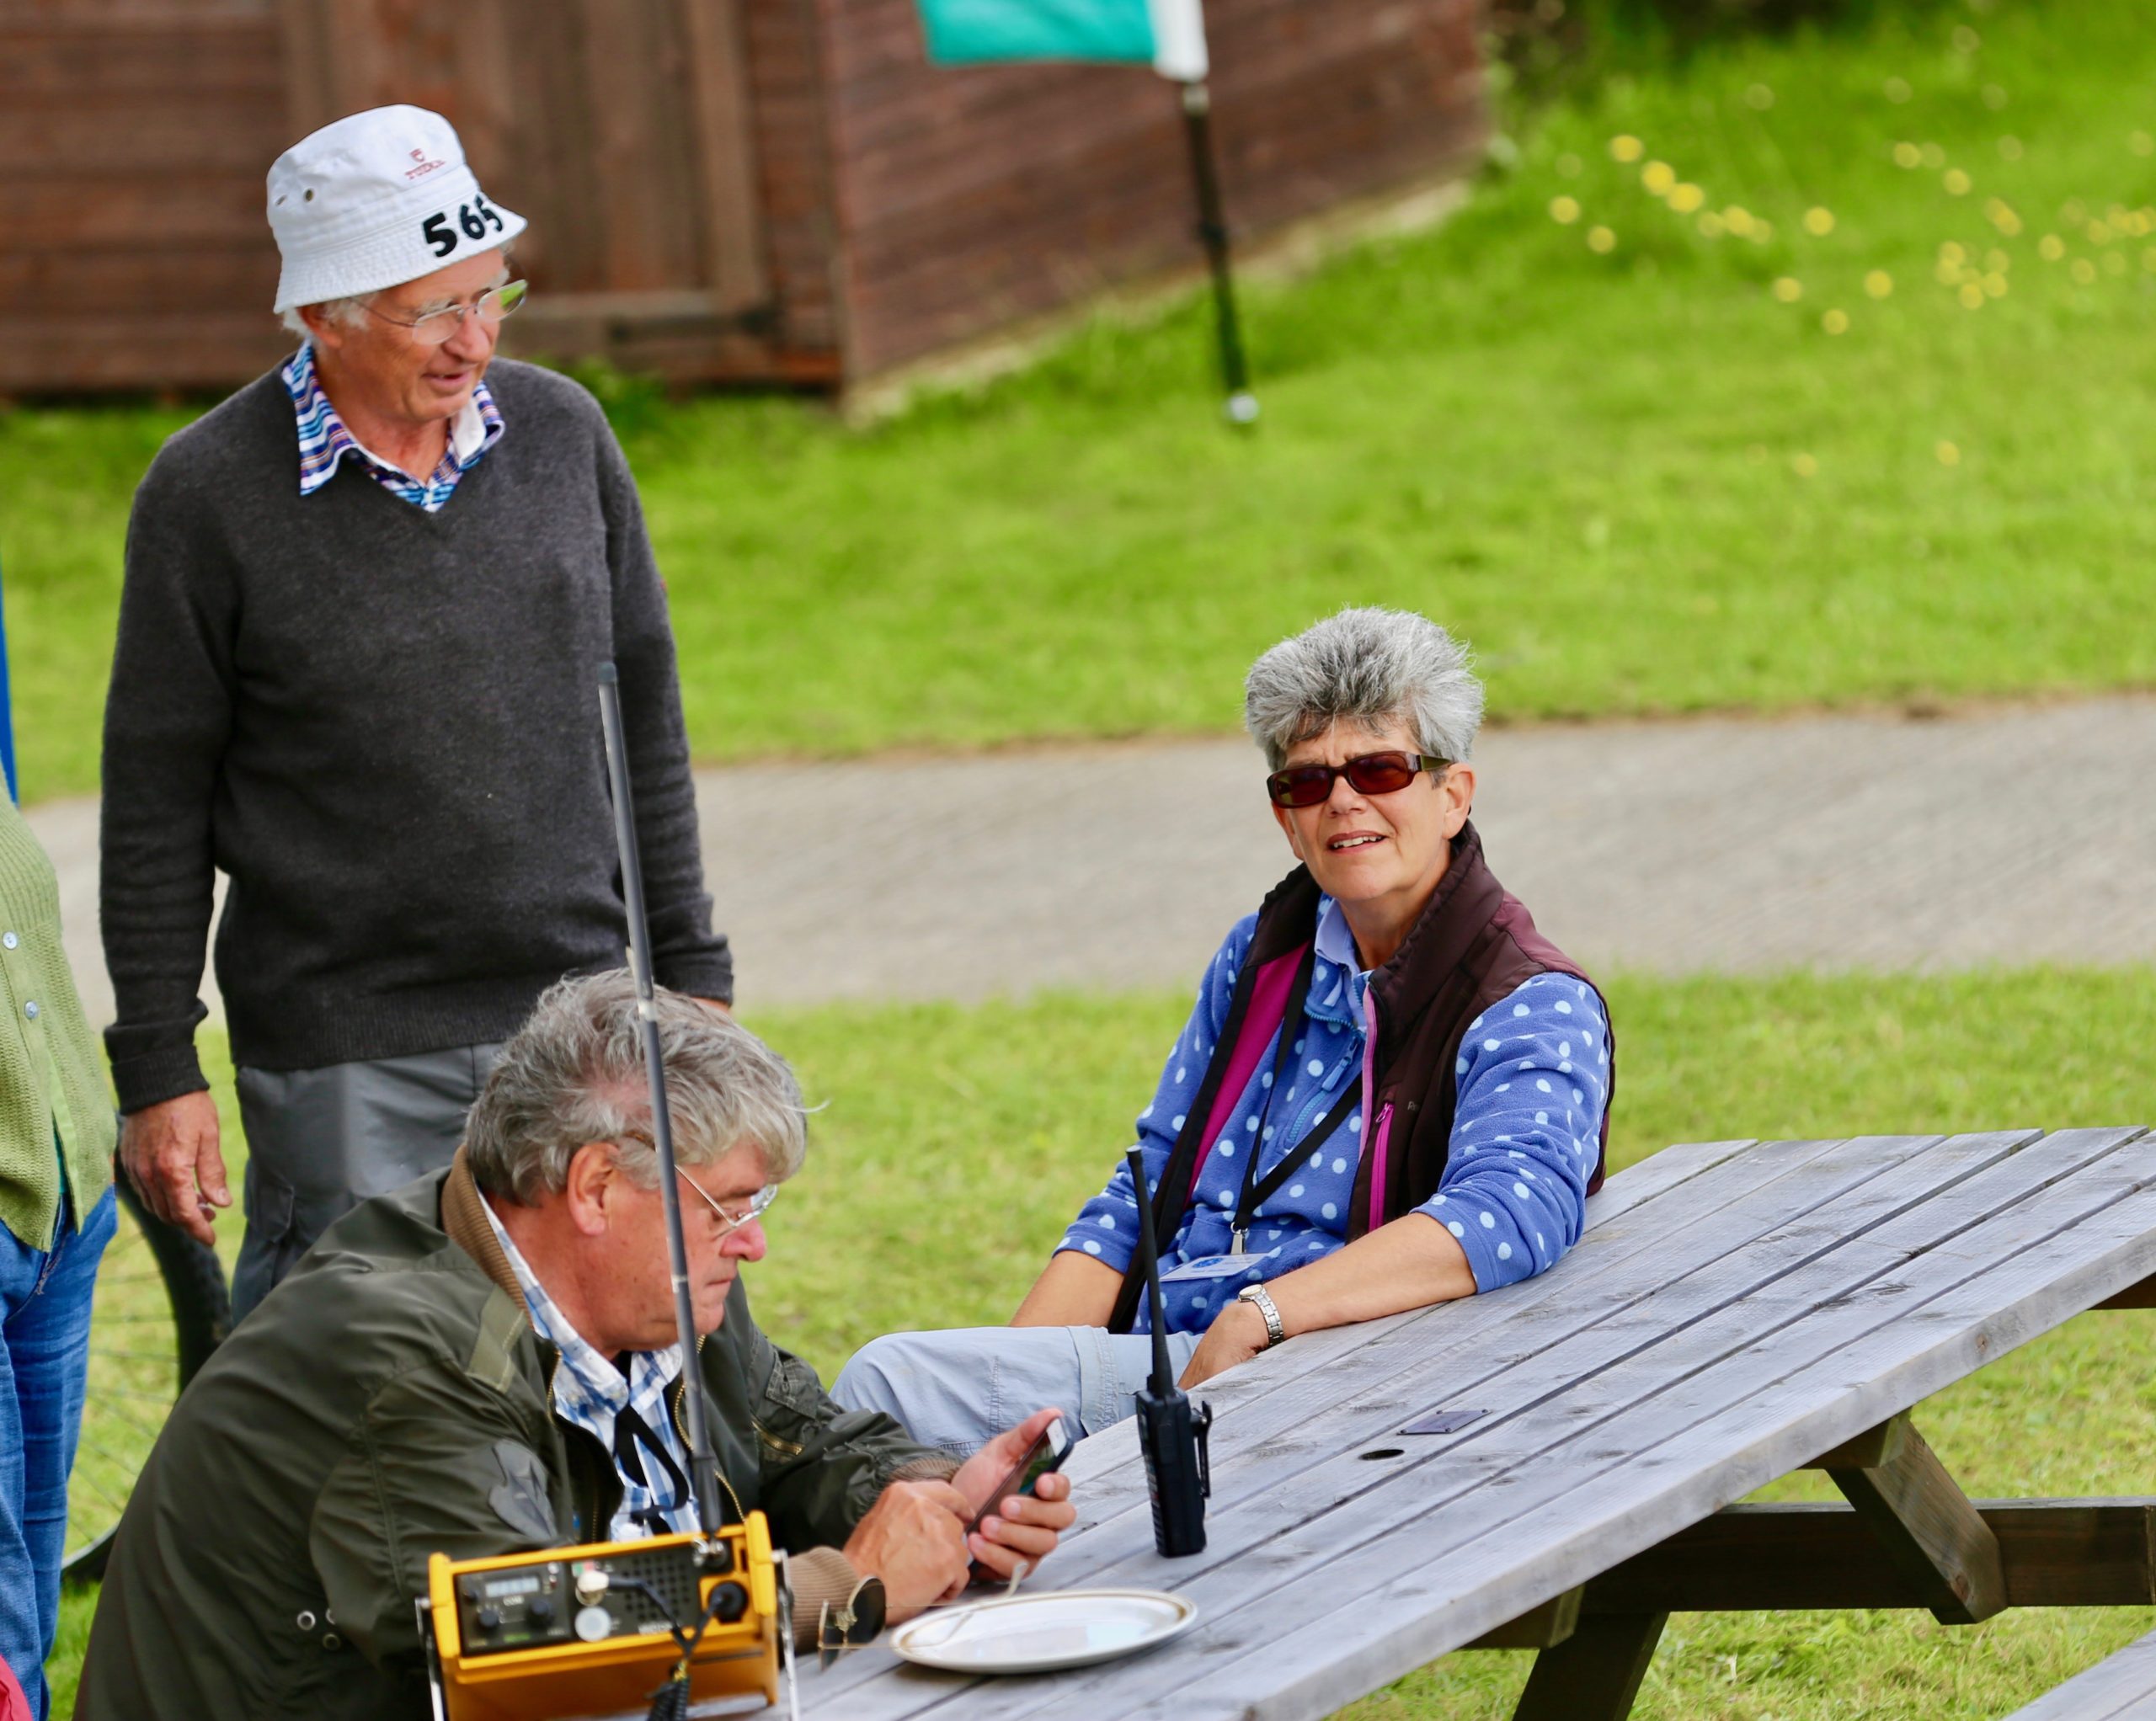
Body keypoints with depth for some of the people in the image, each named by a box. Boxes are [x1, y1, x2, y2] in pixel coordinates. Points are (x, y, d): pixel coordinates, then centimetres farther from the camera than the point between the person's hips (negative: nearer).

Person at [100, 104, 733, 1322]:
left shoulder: (561, 431, 5)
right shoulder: (210, 492, -6)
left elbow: (645, 712, 15)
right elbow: (157, 800, -2)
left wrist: (692, 972, 14)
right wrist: (158, 1073, -3)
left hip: (580, 1009, 4)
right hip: (344, 1054, -4)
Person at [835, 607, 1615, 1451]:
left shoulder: (1535, 1010, -5)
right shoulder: (1263, 955, 19)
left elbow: (1511, 1210, -24)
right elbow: (1137, 1197, 19)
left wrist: (1255, 1317, -31)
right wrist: (1009, 1374, 3)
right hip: (1152, 1363, 7)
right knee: (889, 1377, -17)